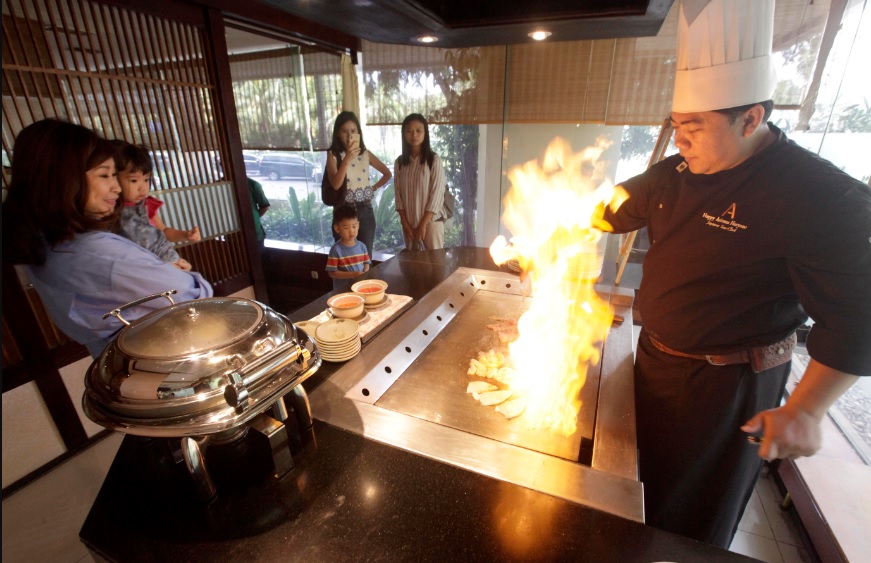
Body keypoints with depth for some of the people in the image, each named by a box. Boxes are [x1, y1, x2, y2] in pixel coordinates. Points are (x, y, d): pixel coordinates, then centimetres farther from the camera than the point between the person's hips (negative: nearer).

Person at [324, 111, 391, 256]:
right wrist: (347, 159, -26)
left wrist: (374, 188, 6)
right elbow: (335, 184, -19)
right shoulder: (333, 155, -4)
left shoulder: (365, 154, 6)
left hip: (365, 211, 3)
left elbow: (387, 174, 17)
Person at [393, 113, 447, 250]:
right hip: (409, 222, 4)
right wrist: (405, 223, -4)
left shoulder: (434, 160, -7)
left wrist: (423, 224, -12)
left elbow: (436, 195, -10)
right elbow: (398, 194, 4)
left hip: (431, 221, -4)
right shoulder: (399, 162, 5)